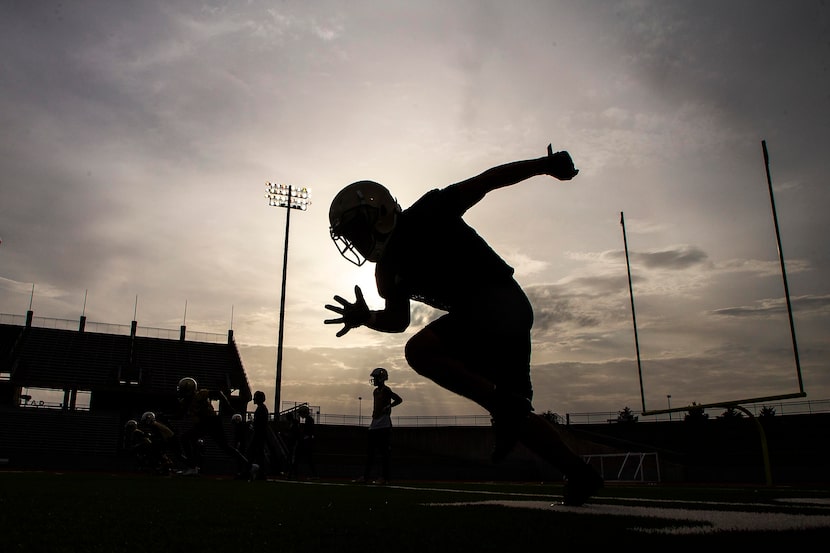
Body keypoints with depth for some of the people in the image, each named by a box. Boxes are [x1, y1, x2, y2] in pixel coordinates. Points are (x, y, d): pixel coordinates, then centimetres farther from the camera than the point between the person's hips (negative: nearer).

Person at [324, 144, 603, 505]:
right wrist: (366, 317, -1)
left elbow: (486, 181, -3)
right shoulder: (389, 270, 14)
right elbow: (398, 320, 18)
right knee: (515, 416, 11)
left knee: (420, 350, -22)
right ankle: (579, 473, 21)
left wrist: (545, 165, -3)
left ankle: (503, 403, -18)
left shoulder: (425, 215, -6)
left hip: (499, 302, -9)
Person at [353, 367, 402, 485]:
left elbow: (399, 399, -15)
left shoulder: (386, 390, -8)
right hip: (374, 426, 9)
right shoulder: (375, 391, 17)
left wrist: (387, 407, -14)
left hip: (384, 426, -9)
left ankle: (384, 477, 0)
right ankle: (366, 475, 12)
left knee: (384, 452, -5)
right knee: (370, 452, 8)